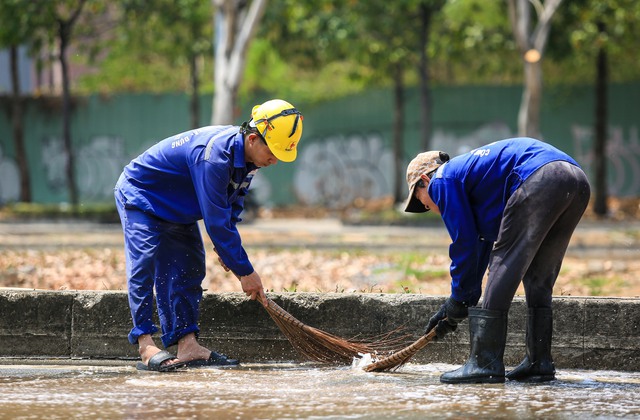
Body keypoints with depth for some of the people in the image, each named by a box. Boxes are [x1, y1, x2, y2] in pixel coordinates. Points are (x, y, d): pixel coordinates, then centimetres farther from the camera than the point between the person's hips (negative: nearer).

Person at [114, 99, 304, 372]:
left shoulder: (248, 155, -9)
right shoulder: (215, 155, -38)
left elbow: (232, 206, 8)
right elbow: (216, 221, -36)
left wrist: (225, 247, -7)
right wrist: (244, 271, -31)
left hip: (178, 211, 10)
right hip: (141, 198, -10)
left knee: (189, 270, 3)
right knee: (144, 265, -20)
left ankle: (187, 344, 1)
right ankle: (146, 346, -23)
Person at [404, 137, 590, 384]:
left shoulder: (442, 180, 12)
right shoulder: (468, 171, 38)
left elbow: (464, 242, 8)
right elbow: (484, 243, 42)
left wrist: (459, 301, 17)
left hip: (541, 181, -9)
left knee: (502, 268, -2)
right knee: (539, 280, 19)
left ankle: (485, 363, -4)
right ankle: (539, 363, 19)